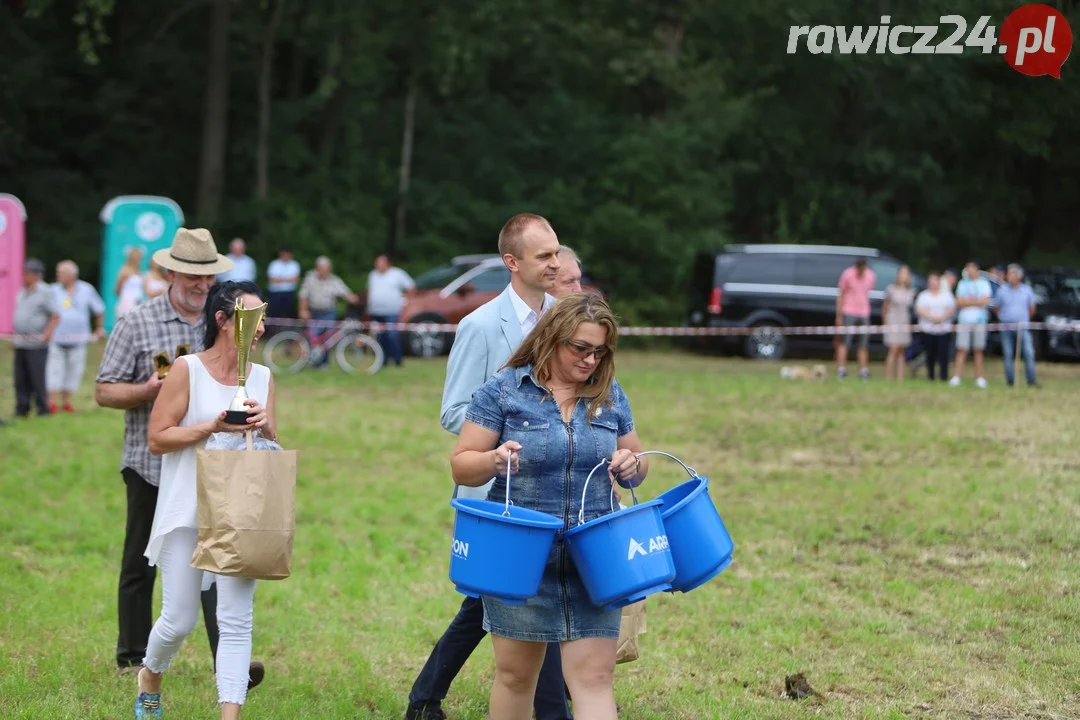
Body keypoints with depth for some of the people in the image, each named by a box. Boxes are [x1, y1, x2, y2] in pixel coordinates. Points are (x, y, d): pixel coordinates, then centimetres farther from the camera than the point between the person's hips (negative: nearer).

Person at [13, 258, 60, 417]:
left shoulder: (46, 293, -6)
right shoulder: (21, 293, 17)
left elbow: (56, 317, -11)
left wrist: (46, 335, -20)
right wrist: (15, 333, 13)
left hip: (36, 344, -7)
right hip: (20, 344, 7)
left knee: (37, 378, -7)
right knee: (21, 380, 7)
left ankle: (43, 409, 0)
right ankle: (22, 409, 12)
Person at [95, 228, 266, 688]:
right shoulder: (137, 324, -2)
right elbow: (104, 392, -3)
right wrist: (149, 390, -19)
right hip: (152, 464, -2)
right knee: (141, 564, 10)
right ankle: (133, 655, 24)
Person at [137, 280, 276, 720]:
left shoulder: (262, 377, 8)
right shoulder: (187, 370, -5)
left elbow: (273, 449, 13)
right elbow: (157, 439, -7)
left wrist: (265, 428, -9)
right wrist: (213, 426, -18)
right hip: (187, 512, -3)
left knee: (236, 620, -5)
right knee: (179, 620, 4)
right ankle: (150, 678, 34)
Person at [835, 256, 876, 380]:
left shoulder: (870, 276, 4)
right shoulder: (847, 275, -7)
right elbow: (841, 295, -4)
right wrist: (839, 315, -6)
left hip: (864, 313, 4)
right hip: (849, 313, -4)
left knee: (864, 344, 5)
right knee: (845, 342, -7)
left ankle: (864, 370, 9)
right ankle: (841, 369, -7)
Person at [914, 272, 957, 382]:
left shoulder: (946, 294, 12)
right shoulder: (923, 295, 10)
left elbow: (952, 308, 3)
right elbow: (919, 310, -3)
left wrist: (941, 317, -13)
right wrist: (932, 317, -15)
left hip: (943, 328, 0)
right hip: (928, 329, 0)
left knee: (943, 353, -9)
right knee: (930, 354, -1)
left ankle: (944, 377, -8)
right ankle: (930, 376, 7)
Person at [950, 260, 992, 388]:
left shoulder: (984, 283, 6)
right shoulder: (962, 284, 13)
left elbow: (985, 302, -7)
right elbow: (959, 302, 2)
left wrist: (968, 301, -4)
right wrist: (976, 301, -6)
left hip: (979, 321, -1)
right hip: (964, 320, 1)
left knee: (978, 351, 2)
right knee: (961, 350, -6)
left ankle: (980, 378, 5)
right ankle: (957, 377, -10)